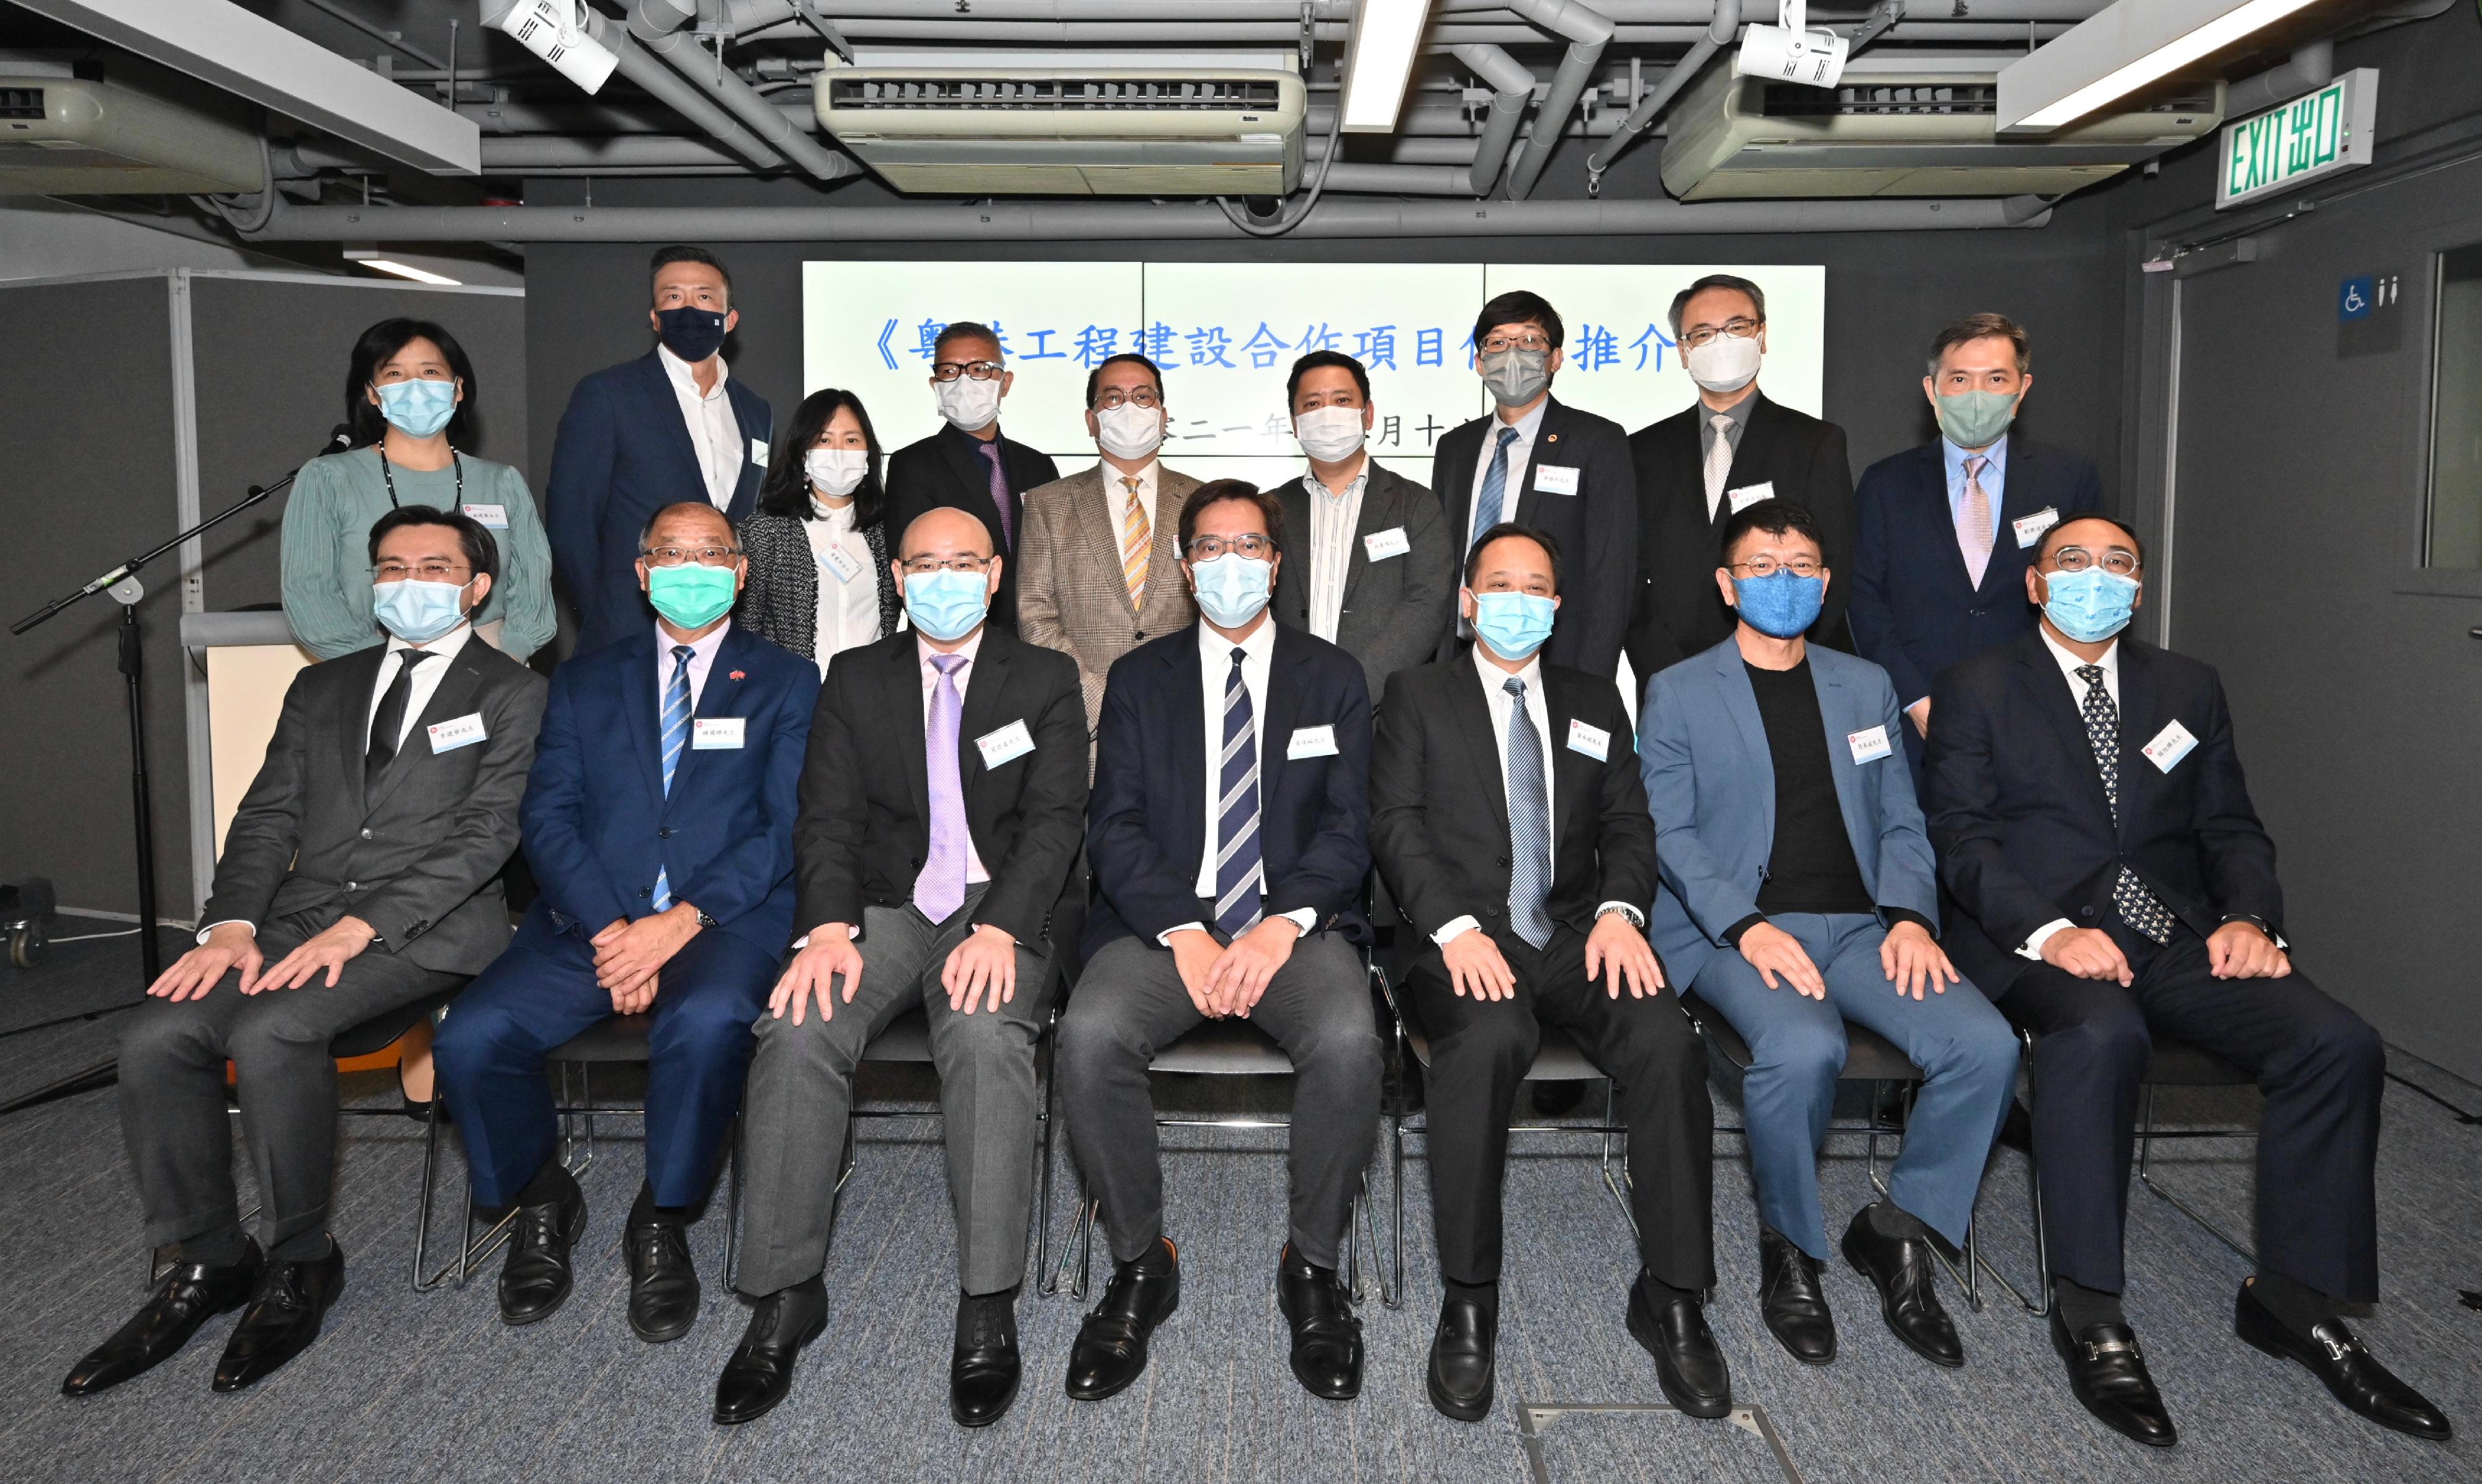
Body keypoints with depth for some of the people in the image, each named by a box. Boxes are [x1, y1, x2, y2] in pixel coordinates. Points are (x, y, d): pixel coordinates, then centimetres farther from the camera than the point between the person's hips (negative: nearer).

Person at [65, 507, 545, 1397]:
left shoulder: (512, 694, 4)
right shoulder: (323, 689, 22)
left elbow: (484, 835, -8)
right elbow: (268, 817, 15)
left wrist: (359, 927, -17)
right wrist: (232, 924, -4)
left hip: (426, 928, -6)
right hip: (298, 919, 6)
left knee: (268, 1033, -29)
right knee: (157, 1038, -17)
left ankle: (300, 1262, -9)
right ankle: (209, 1262, 1)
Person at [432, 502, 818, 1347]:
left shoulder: (785, 682, 12)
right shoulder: (586, 682, 20)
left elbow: (787, 827, -1)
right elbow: (549, 818, 7)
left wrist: (683, 921, -15)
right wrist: (609, 930, -11)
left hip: (723, 921, -3)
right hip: (590, 920, 3)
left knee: (706, 1023, -36)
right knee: (470, 1038, -22)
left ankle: (662, 1226, -9)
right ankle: (541, 1206, 7)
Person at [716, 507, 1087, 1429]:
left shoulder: (1045, 681, 8)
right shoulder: (856, 681, 13)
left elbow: (1054, 819, -3)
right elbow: (827, 819, 3)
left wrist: (999, 928, -20)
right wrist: (827, 928, -16)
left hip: (997, 914, -2)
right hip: (883, 910, 2)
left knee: (986, 1036, -34)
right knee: (797, 1032, -27)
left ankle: (988, 1309, -26)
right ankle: (785, 1296, -15)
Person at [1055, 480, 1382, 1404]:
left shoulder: (1331, 677, 13)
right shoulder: (1139, 678, 13)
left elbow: (1348, 827, 3)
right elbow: (1115, 827, 2)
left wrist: (1287, 922, -16)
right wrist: (1183, 932, -14)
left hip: (1294, 920, 0)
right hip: (1165, 920, 1)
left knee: (1347, 1040, -32)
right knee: (1090, 1035, -30)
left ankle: (1313, 1266, -8)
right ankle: (1140, 1265, -7)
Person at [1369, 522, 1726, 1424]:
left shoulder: (1595, 704, 23)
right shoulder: (1418, 696, 12)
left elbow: (1629, 825, 14)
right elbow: (1396, 823, 0)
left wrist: (1619, 909, -8)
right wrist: (1456, 925, -17)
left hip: (1576, 937, 3)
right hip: (1465, 942, -3)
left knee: (1668, 1041, -28)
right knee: (1490, 1037, -36)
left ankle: (1671, 1298, -13)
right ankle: (1467, 1303, -22)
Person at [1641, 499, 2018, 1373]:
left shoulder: (1865, 687, 20)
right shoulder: (1677, 693, 8)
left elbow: (1900, 823, 16)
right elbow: (1670, 834, -1)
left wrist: (1911, 915, -4)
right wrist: (1748, 927, -16)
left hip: (1858, 926, 4)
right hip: (1734, 930, -4)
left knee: (1986, 1044, -23)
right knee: (1803, 1047, -35)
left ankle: (1897, 1230, 1)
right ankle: (1791, 1249, -7)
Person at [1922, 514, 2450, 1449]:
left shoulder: (2188, 689, 20)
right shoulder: (1977, 688, 7)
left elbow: (2231, 828, 16)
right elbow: (1961, 836, -3)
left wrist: (2249, 917, -6)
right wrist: (2049, 930, -19)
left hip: (2176, 938, 5)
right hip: (2040, 942, -4)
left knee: (2339, 1043, -20)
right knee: (2100, 1035, -37)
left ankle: (2293, 1299, -5)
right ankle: (2088, 1313, -23)